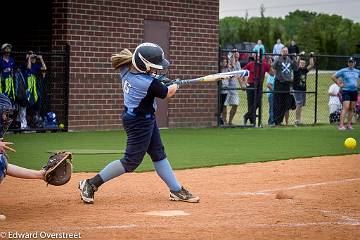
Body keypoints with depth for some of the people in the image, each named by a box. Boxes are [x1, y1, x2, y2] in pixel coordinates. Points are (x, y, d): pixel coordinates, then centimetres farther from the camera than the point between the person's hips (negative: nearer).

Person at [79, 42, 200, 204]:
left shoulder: (126, 70, -9)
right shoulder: (149, 84, -29)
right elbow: (168, 93, -11)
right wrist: (175, 85, 12)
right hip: (139, 122, -10)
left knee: (159, 154, 16)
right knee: (131, 161, -2)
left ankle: (176, 190, 25)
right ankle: (91, 184, 3)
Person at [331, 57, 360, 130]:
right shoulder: (343, 71, -2)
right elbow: (333, 77, -1)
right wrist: (339, 84, -5)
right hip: (346, 91, -5)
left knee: (352, 109, 7)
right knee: (346, 108, -16)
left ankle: (349, 124, 14)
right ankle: (341, 124, -19)